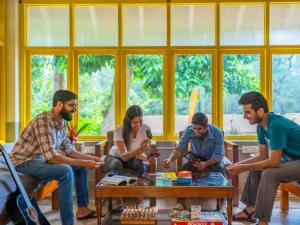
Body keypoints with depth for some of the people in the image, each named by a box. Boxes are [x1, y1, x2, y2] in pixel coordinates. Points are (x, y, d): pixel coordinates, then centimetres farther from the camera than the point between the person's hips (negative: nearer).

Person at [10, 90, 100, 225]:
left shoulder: (61, 122, 0)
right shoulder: (43, 121, -27)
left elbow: (68, 150, 6)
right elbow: (51, 157, -34)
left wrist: (88, 158, -8)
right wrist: (83, 162, -31)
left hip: (41, 159, 9)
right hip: (24, 162, -9)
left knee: (81, 167, 7)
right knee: (66, 171, -30)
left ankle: (82, 208, 15)